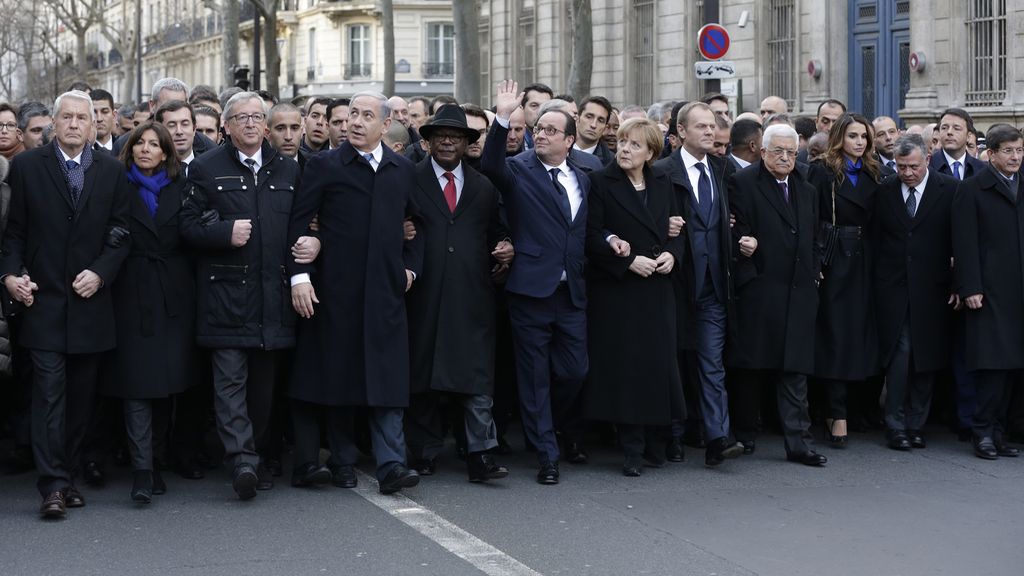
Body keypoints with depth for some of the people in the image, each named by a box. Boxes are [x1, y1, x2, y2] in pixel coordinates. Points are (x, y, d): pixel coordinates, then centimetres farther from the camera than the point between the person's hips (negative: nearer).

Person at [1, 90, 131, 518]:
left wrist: (100, 273, -8)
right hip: (44, 299, -2)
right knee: (49, 391, -7)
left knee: (81, 396, 8)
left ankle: (65, 475, 18)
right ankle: (53, 486, -7)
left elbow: (120, 233, 6)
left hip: (89, 301, 2)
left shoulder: (111, 171, 7)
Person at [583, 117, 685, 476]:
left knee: (657, 362, 3)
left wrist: (672, 254, -4)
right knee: (625, 364, -5)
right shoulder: (601, 183, -2)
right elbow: (592, 235, -8)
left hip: (658, 288, 4)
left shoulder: (662, 184, 12)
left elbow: (677, 228, 17)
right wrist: (629, 261, -17)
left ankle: (645, 439, 14)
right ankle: (633, 449, 0)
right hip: (617, 289, -4)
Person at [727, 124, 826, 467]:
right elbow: (737, 232, -6)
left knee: (795, 370, 2)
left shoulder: (807, 192, 20)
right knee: (751, 367, 0)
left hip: (798, 294, 5)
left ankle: (797, 443, 2)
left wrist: (813, 275, 11)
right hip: (758, 292, -5)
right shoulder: (743, 184, 0)